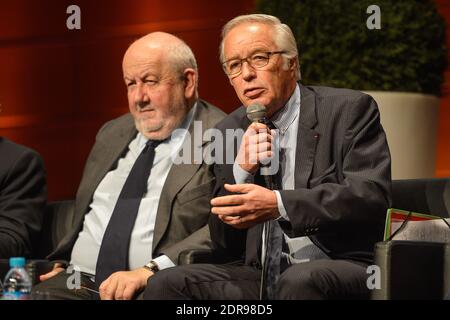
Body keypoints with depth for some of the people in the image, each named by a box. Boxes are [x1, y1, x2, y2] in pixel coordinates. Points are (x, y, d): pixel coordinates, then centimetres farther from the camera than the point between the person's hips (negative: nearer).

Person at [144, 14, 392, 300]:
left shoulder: (349, 110, 1)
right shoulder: (229, 133, 14)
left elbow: (372, 196, -14)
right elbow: (224, 243, 12)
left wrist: (279, 204, -24)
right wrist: (242, 170, -6)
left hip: (343, 267, -5)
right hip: (261, 275, 5)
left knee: (300, 280, -39)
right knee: (166, 284, -19)